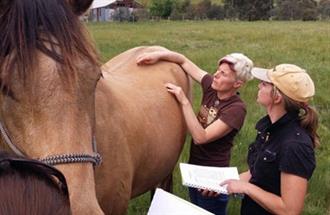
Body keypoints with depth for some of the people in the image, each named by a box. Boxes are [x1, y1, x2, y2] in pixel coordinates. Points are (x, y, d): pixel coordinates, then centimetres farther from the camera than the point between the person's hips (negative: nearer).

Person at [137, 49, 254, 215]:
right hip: (194, 169, 7)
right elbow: (183, 61, 0)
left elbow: (200, 137, -29)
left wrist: (184, 101, -28)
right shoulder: (211, 87, -6)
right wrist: (158, 55, -17)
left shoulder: (236, 109, -25)